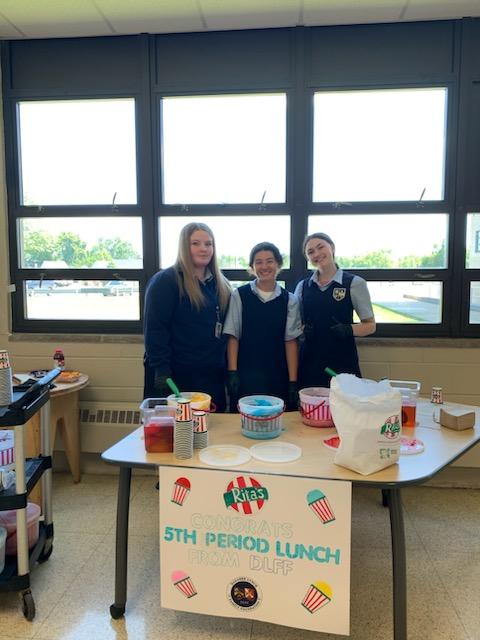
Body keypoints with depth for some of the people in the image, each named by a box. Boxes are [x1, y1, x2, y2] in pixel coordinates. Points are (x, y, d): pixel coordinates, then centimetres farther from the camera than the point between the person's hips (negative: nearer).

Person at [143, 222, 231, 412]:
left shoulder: (221, 285, 11)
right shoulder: (165, 281, -9)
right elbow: (154, 329, -14)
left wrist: (229, 369, 10)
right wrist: (161, 371, -18)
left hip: (213, 376, 6)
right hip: (176, 376, -6)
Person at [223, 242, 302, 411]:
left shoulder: (289, 300, 4)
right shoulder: (239, 296, 0)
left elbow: (290, 341, 1)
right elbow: (233, 336, 1)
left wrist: (293, 382, -2)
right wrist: (232, 372, -5)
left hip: (278, 378, 1)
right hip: (245, 378, -1)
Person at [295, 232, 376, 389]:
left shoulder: (354, 283, 0)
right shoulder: (302, 286, 9)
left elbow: (370, 325, 3)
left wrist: (348, 330, -15)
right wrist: (303, 329, -5)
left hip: (342, 361, -2)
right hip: (309, 361, 3)